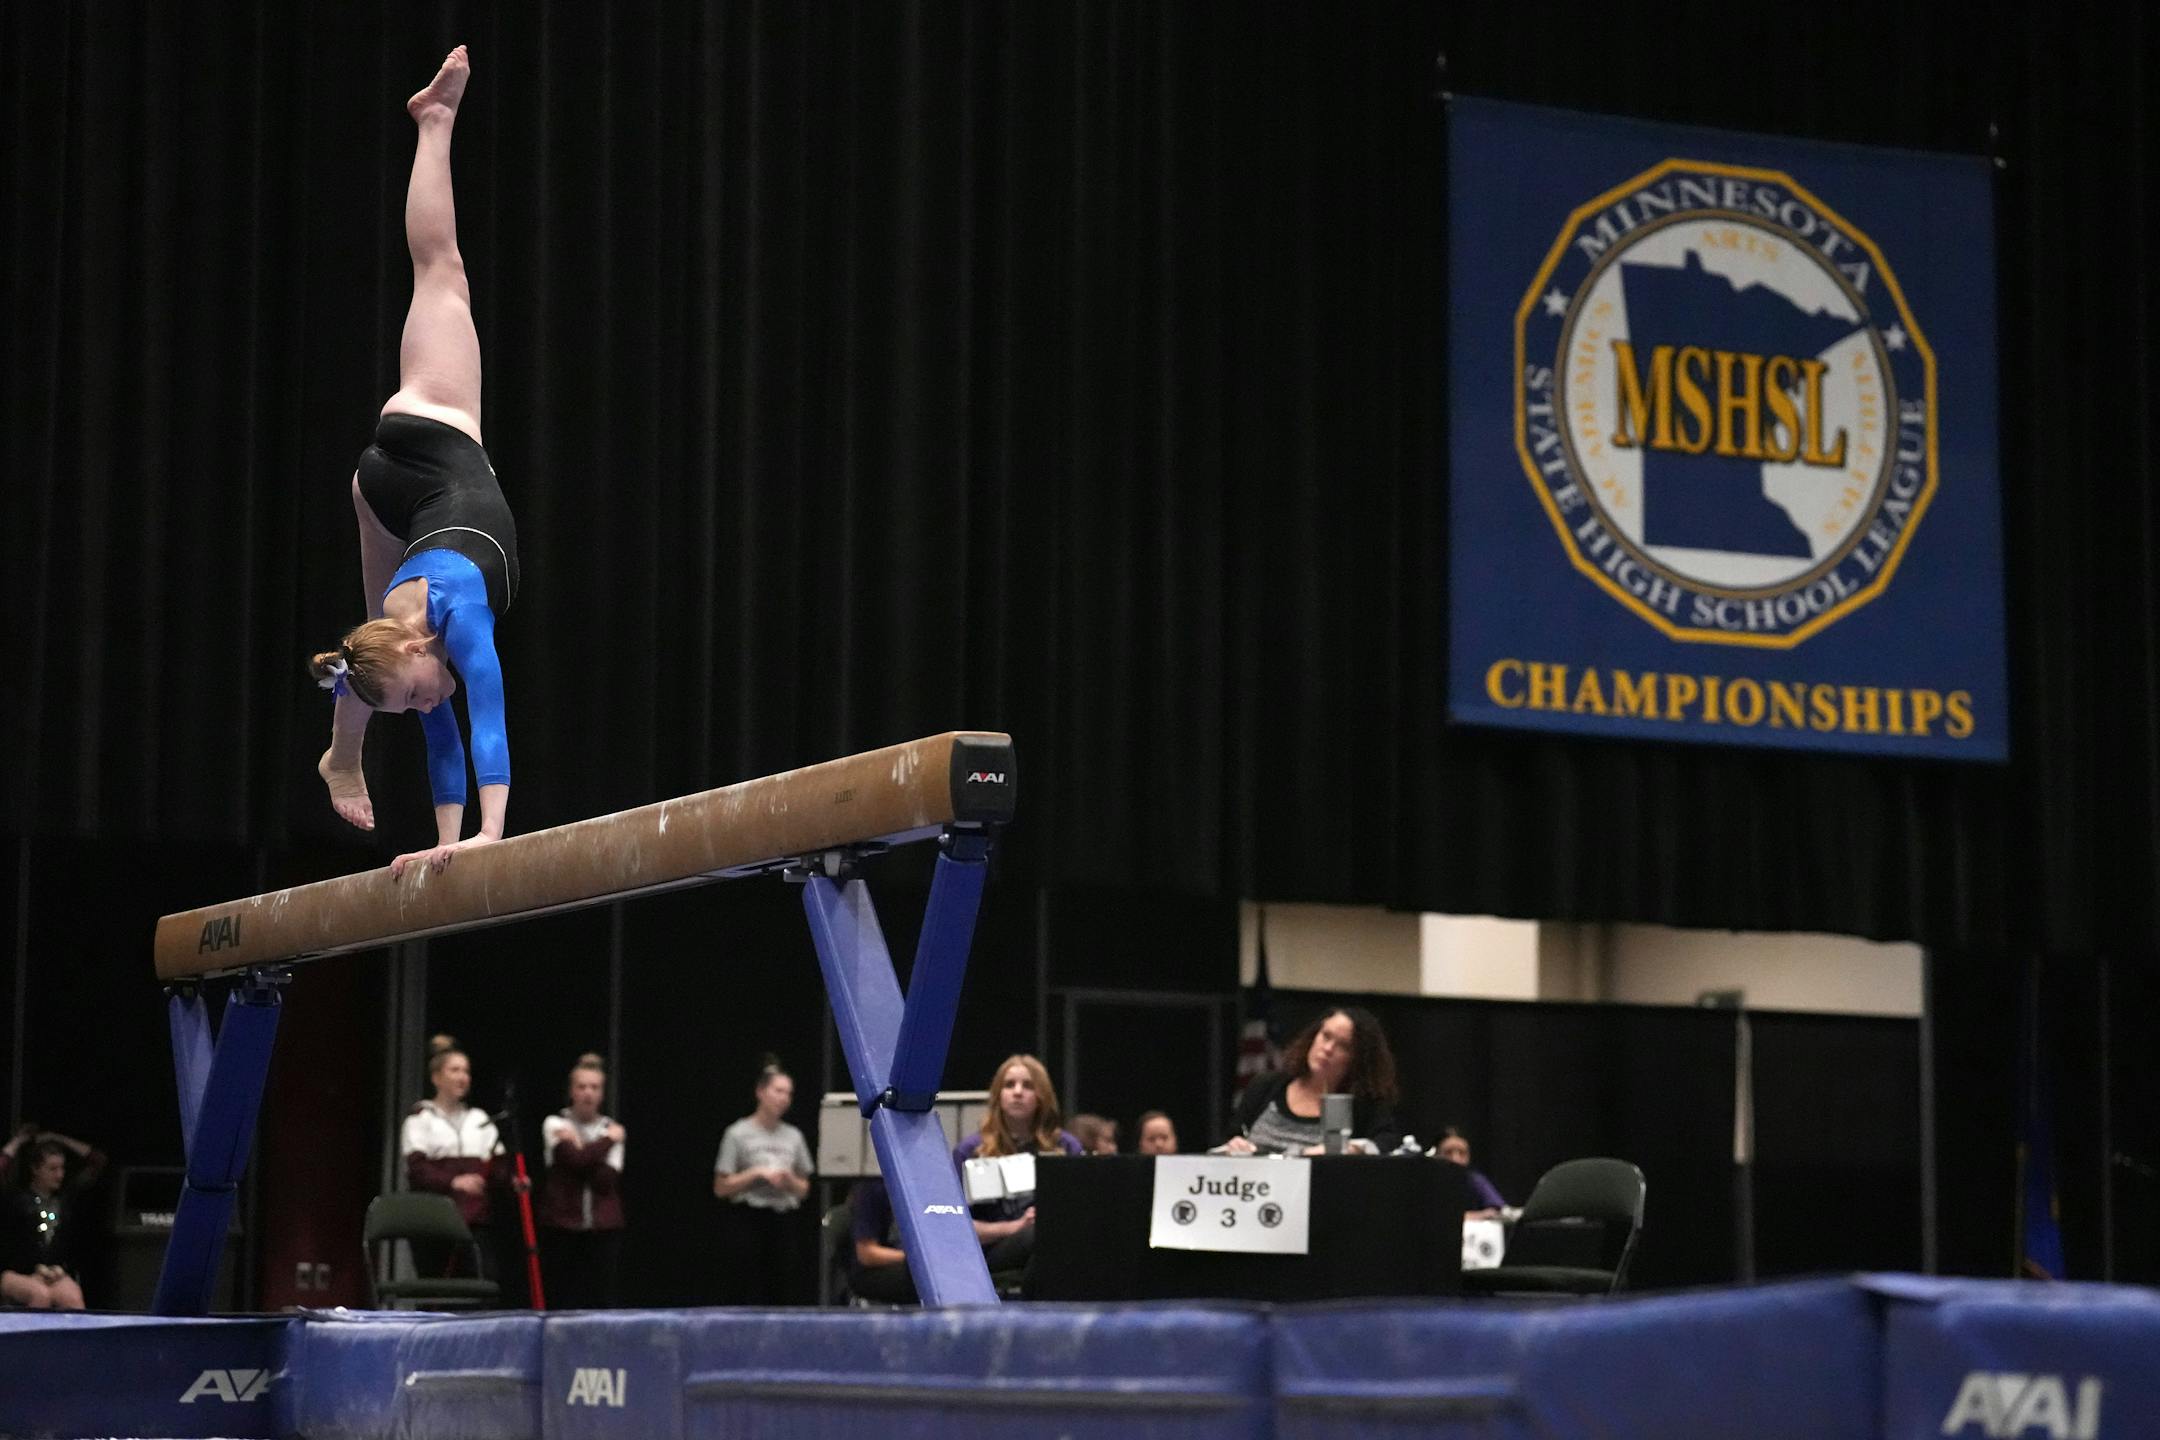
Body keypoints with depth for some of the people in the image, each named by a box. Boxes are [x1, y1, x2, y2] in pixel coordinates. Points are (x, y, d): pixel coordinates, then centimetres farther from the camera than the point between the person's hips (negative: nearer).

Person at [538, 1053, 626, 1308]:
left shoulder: (613, 1130, 9)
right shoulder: (555, 1124, 3)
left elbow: (606, 1180, -5)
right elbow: (575, 1159, -15)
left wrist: (579, 1147, -8)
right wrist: (608, 1140, -4)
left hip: (604, 1229, 2)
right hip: (563, 1228, -2)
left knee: (605, 1303, -2)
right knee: (565, 1303, -1)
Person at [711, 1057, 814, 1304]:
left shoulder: (793, 1136, 11)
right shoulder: (738, 1134, -2)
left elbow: (803, 1190, 16)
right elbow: (721, 1188, -3)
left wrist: (790, 1180, -6)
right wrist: (756, 1174, -14)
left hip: (785, 1221, 4)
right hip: (748, 1219, -4)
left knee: (785, 1297, 0)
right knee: (748, 1296, -6)